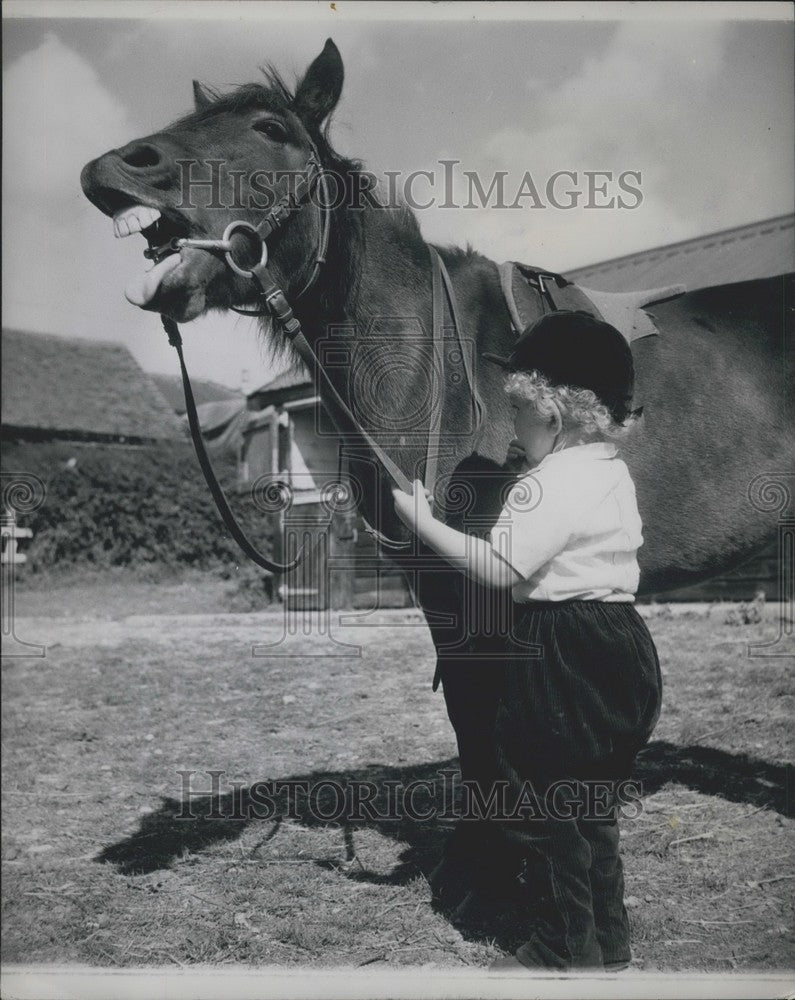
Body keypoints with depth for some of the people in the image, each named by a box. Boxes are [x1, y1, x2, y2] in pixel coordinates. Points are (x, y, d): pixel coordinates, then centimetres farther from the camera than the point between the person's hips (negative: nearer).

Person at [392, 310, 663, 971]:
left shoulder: (549, 486, -19)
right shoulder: (614, 474, 11)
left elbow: (496, 569, -24)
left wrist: (422, 521, -15)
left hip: (558, 661, -10)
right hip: (618, 648, 10)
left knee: (542, 811, 4)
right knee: (591, 806, 20)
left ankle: (562, 953, 16)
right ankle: (607, 943, 32)